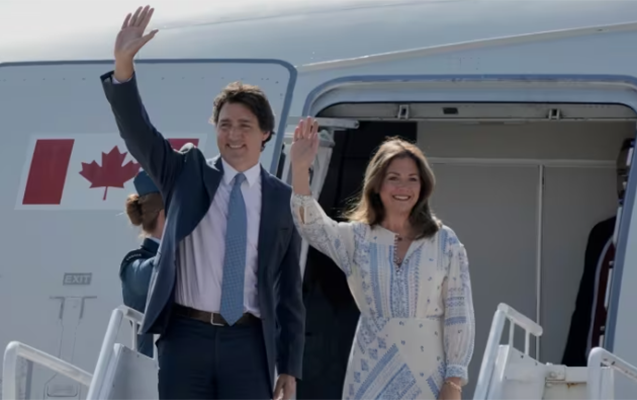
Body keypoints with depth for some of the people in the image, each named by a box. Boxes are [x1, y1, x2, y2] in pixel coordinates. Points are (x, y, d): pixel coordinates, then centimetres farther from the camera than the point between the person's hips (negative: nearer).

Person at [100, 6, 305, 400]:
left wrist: (290, 366, 4)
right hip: (187, 335, 0)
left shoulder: (283, 198, 6)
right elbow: (139, 133, -8)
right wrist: (124, 66, -24)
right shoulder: (188, 173, 7)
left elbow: (289, 289, 7)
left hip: (248, 342, 0)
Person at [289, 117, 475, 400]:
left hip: (429, 373, -1)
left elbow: (459, 314, 1)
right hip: (372, 373, 1)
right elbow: (312, 226, -15)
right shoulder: (356, 239, 4)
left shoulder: (445, 242, 2)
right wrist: (299, 169, -29)